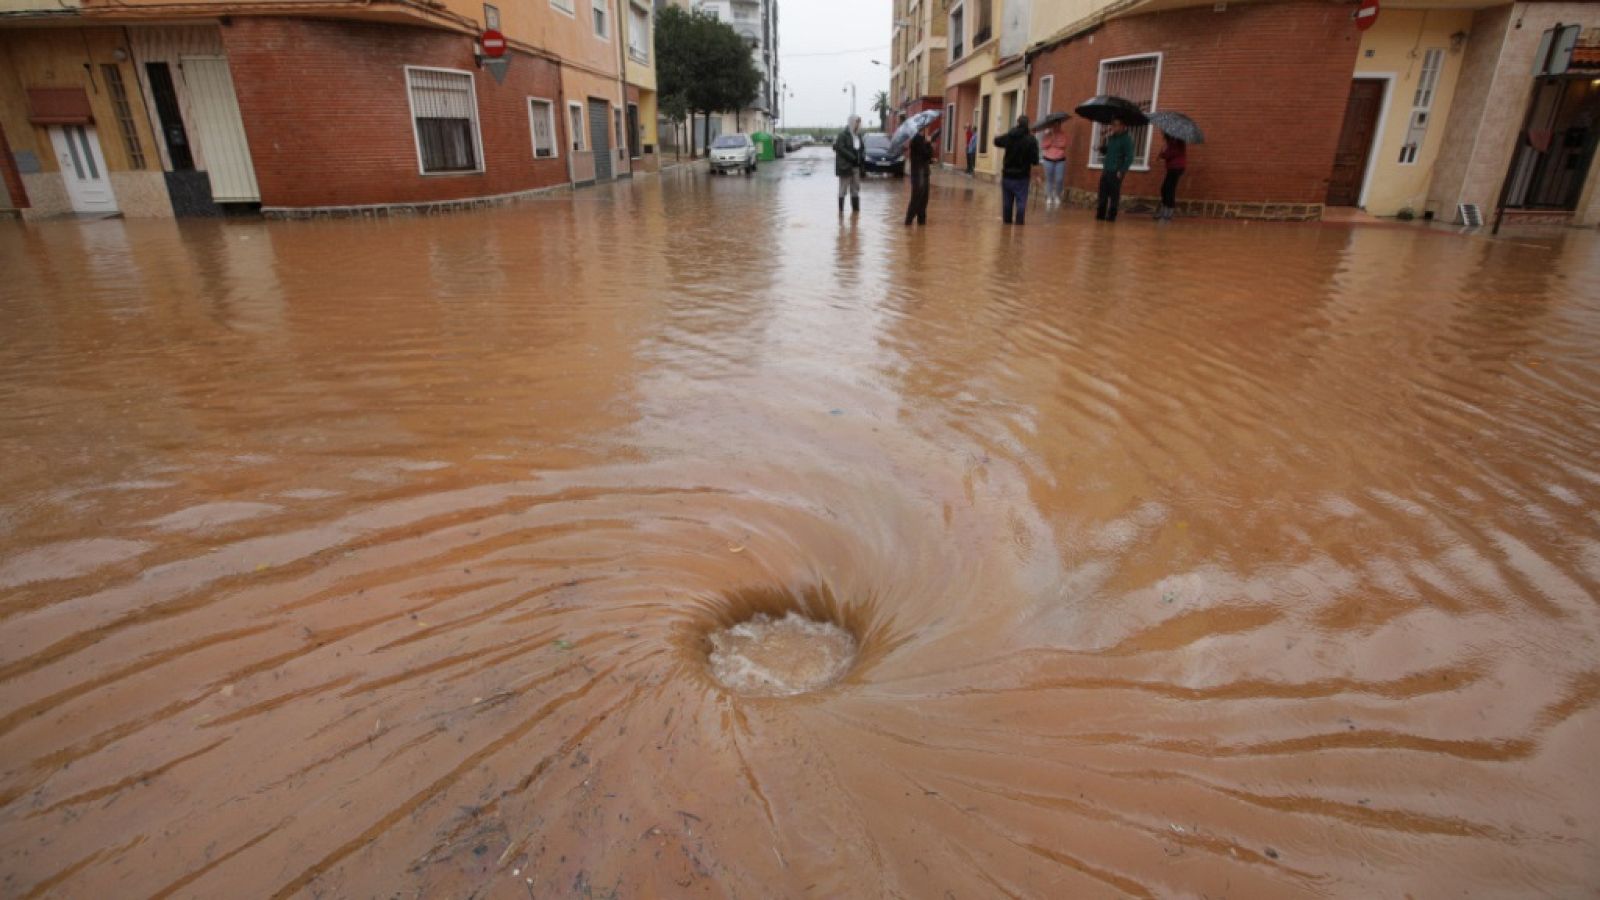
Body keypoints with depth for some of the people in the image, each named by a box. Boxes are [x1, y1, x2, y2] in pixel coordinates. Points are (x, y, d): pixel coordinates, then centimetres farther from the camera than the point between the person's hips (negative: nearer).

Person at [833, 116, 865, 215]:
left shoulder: (858, 135, 13)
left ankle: (855, 209, 15)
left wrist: (862, 157, 0)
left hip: (856, 166, 7)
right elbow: (839, 148, -17)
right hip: (845, 166, -7)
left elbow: (862, 147, 21)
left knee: (855, 188, 9)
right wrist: (852, 157, -21)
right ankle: (841, 209, 0)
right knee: (843, 188, -4)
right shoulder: (843, 135, -9)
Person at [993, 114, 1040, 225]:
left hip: (1007, 174, 3)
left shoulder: (1009, 136, -2)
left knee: (1007, 201, 11)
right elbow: (1035, 160, -16)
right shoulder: (1032, 140, -12)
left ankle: (1007, 221, 18)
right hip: (1022, 176, -3)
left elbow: (996, 141, 18)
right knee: (1021, 201, 2)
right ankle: (1020, 222, 0)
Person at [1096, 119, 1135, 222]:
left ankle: (1111, 216, 3)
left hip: (1116, 172, -7)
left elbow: (1129, 158, -11)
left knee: (1114, 195, -2)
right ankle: (1100, 214, 12)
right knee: (1103, 194, 6)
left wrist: (1121, 171, -16)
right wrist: (1102, 147, 0)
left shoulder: (1127, 139, -8)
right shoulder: (1111, 137, 13)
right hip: (1106, 170, 7)